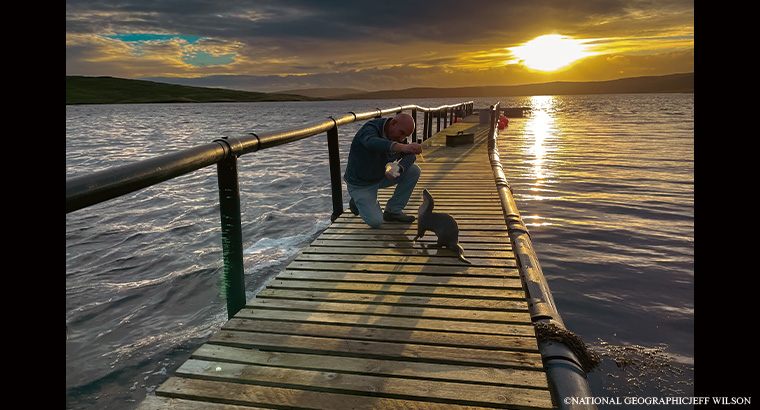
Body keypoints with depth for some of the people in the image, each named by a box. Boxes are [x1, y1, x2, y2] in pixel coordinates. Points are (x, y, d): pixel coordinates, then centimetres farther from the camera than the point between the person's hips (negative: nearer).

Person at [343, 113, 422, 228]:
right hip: (360, 184, -7)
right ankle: (358, 201, 15)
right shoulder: (370, 129, -30)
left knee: (414, 170, -9)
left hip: (381, 176, 7)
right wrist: (403, 147, -70)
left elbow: (410, 155, -5)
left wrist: (398, 169, -27)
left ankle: (393, 211, 0)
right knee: (375, 221, -17)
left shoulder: (396, 134, -7)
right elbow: (373, 143, -54)